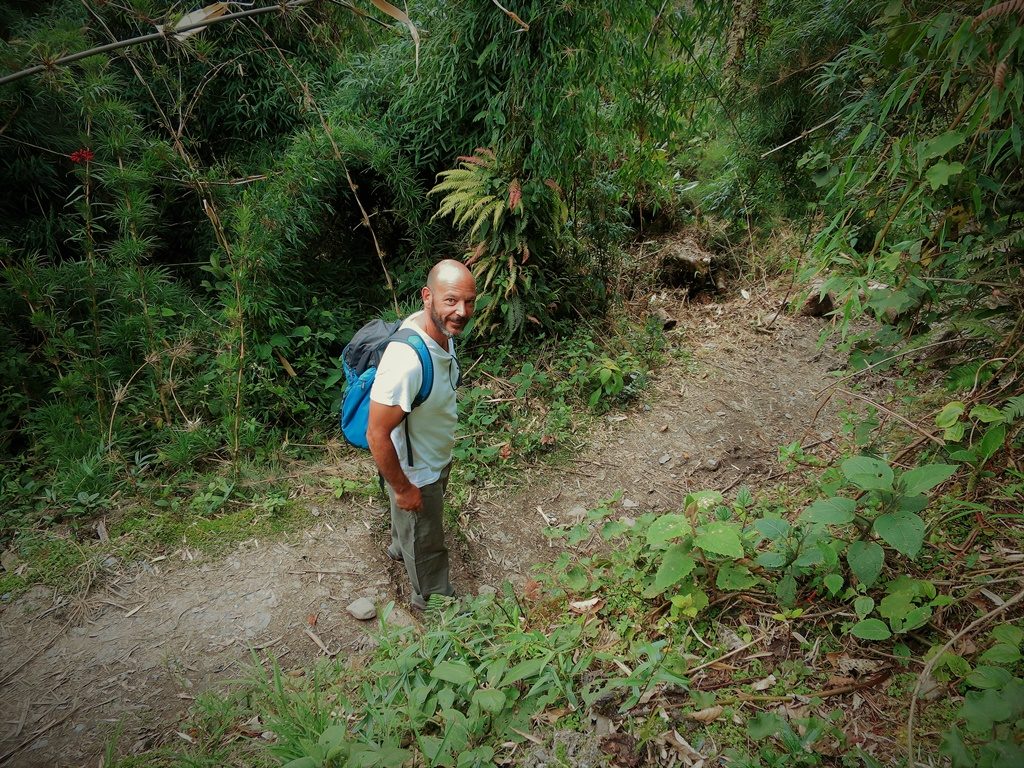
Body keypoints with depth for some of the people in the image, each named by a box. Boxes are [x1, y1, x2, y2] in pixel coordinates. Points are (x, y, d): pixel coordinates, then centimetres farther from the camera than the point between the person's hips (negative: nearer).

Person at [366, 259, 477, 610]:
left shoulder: (441, 329, -14)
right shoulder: (407, 362, -42)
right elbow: (377, 435, -33)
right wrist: (402, 488, -20)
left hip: (438, 459, 8)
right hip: (416, 474, -7)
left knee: (412, 524, 36)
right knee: (426, 544, 20)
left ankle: (400, 547, 67)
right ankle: (434, 600, 48)